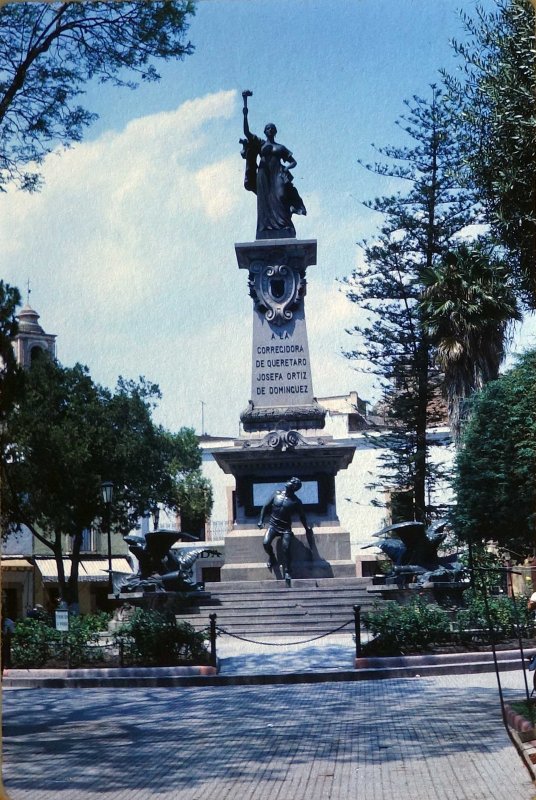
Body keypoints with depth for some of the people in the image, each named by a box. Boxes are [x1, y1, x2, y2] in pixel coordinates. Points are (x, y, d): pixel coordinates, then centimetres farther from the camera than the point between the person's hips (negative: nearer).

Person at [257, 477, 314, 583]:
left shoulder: (296, 502, -4)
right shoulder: (277, 494, 1)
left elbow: (302, 516, 11)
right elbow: (266, 506, 8)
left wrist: (307, 529, 18)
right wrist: (261, 520, 1)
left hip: (286, 527, -1)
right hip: (273, 525, 1)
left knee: (286, 548, -16)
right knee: (266, 543, -21)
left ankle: (287, 572, -2)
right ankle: (272, 559, 9)